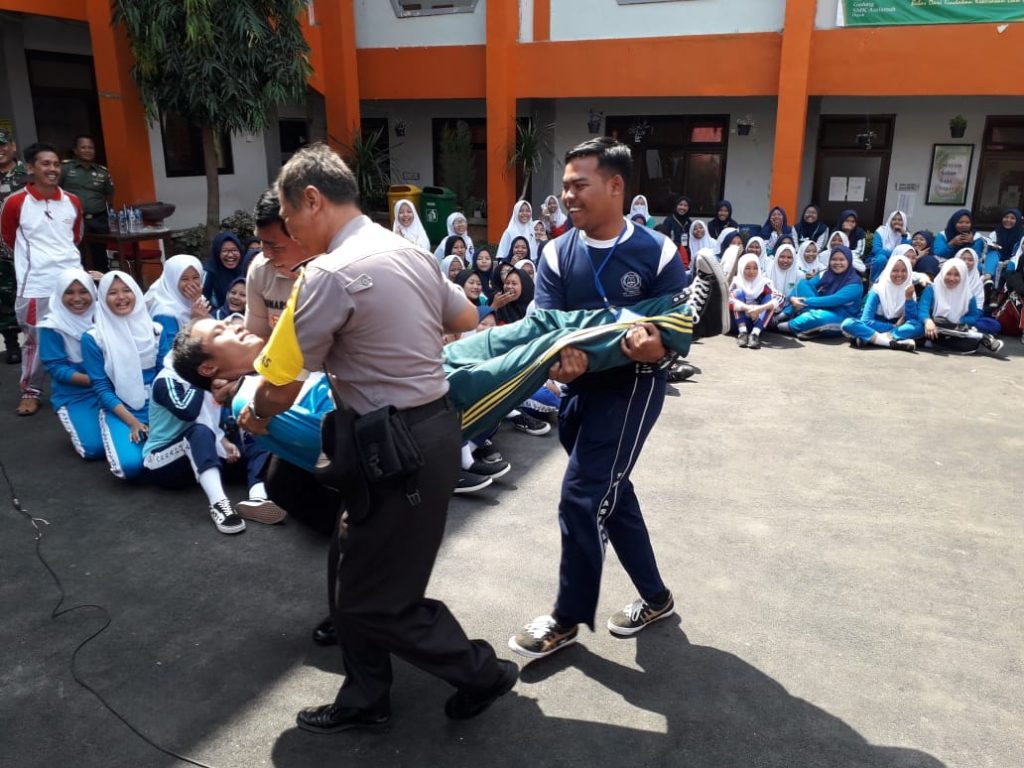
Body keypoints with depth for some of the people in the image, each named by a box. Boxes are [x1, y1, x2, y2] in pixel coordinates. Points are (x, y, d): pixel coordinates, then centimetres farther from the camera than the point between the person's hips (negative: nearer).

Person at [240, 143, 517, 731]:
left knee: (377, 600, 7)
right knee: (359, 575, 20)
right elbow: (468, 320, 20)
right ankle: (366, 699, 36)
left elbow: (281, 386, -15)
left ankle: (483, 673, 25)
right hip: (433, 424, 9)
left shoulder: (331, 273, -20)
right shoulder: (412, 251, 7)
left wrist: (255, 416, 7)